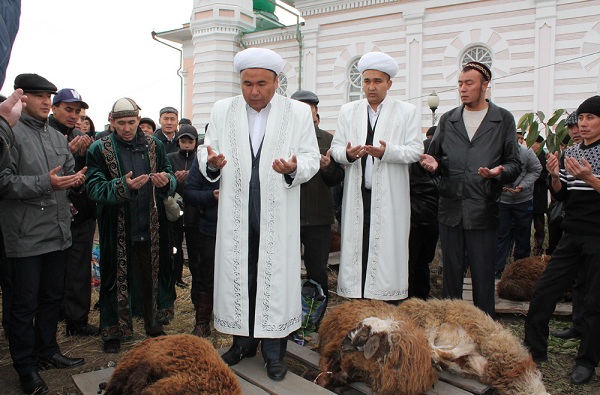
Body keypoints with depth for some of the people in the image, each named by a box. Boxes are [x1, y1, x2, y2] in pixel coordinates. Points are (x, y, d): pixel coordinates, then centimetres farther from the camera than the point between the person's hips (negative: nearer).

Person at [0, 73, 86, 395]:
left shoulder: (57, 137, 15)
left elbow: (69, 173, 18)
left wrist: (76, 179, -5)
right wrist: (45, 183, -24)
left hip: (57, 232, 7)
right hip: (26, 235, -7)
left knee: (52, 297, 18)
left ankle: (47, 351, 34)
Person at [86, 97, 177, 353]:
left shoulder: (154, 145, 7)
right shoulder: (100, 149, -1)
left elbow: (172, 180, 6)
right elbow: (93, 188, -11)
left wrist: (166, 181, -18)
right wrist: (123, 186, -28)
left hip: (151, 226, 2)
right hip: (117, 228, -2)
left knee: (153, 276, 11)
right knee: (116, 278, 7)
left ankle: (154, 325, 30)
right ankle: (113, 331, 25)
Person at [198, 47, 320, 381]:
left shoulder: (299, 112, 2)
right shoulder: (222, 110, 8)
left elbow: (311, 158, 0)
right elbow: (206, 154, 8)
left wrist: (294, 168, -22)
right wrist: (212, 162, -16)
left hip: (278, 215, -2)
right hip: (236, 214, 2)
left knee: (275, 278, 3)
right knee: (238, 276, 10)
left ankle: (274, 350, 18)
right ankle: (244, 341, 28)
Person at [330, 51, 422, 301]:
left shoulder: (407, 112, 6)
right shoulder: (348, 111, 14)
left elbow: (416, 150, -2)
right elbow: (335, 147, 8)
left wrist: (387, 152, -20)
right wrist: (347, 154, -15)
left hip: (390, 197, -2)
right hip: (357, 195, 2)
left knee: (387, 248, 0)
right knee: (356, 247, 3)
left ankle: (388, 300, 10)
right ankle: (355, 301, 11)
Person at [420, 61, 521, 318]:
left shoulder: (503, 119, 6)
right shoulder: (448, 120, 14)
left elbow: (514, 164, 3)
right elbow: (434, 156, 17)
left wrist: (499, 172, -18)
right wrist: (433, 163, -6)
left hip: (483, 210, -3)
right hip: (450, 208, 3)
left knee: (483, 278, 2)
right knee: (451, 275, 11)